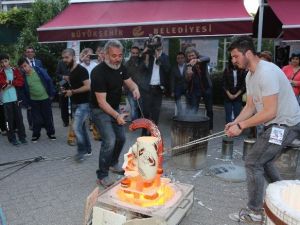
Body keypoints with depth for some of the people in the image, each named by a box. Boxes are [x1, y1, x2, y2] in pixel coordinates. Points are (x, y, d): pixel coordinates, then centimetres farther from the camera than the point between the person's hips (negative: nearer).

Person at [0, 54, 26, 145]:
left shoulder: (15, 70, 7)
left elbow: (21, 82, -1)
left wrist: (10, 82, -12)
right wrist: (11, 83, -10)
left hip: (16, 98, 2)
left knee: (19, 117, 7)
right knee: (9, 119, 2)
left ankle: (22, 136, 16)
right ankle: (12, 138, 11)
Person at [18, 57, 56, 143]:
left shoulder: (40, 70, -8)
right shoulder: (22, 77, -6)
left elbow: (49, 81, -2)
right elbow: (22, 91, 2)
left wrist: (52, 94, -3)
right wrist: (26, 103, 0)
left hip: (45, 98, 0)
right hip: (33, 101, 1)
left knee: (48, 117, 9)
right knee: (36, 119, 6)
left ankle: (51, 133, 25)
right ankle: (36, 135, 24)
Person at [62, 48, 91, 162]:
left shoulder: (81, 70, -15)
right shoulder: (71, 71, 13)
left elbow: (87, 87, -23)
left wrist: (73, 91, -20)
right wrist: (68, 91, 10)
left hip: (84, 104, -9)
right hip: (77, 103, 10)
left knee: (76, 126, -13)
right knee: (81, 127, 14)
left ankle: (81, 151, 1)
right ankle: (87, 149, 25)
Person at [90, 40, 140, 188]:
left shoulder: (121, 68, -3)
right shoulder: (99, 72, -26)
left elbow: (130, 83, 5)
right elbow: (102, 102, -28)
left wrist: (135, 89, -19)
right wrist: (117, 116, -37)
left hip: (115, 108, 8)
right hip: (100, 111, -8)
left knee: (121, 138, 15)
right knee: (109, 141, -18)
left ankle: (113, 164, 40)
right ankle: (102, 176, -1)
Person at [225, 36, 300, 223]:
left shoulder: (267, 72, -25)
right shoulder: (250, 76, 7)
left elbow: (270, 112, -28)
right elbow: (250, 106, 8)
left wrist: (241, 126, -23)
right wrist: (235, 122, -8)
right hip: (277, 124, 10)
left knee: (253, 162, -9)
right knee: (263, 162, 21)